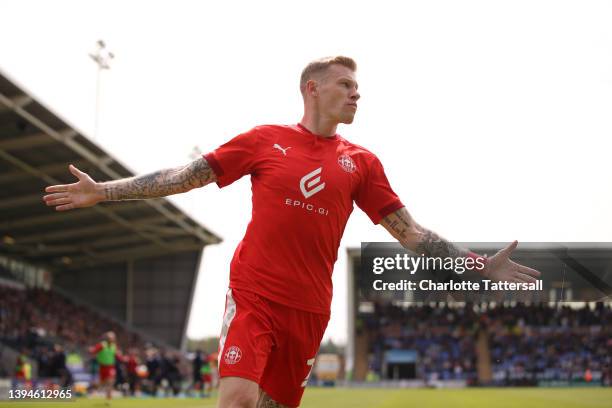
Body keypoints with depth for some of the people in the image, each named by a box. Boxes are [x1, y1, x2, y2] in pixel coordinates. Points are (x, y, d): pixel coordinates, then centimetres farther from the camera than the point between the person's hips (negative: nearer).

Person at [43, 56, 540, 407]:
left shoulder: (361, 162, 9)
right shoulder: (267, 140, 3)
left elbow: (409, 233, 10)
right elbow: (187, 176, 6)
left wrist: (484, 266, 4)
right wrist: (103, 191, 2)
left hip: (309, 308, 3)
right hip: (253, 294, -3)